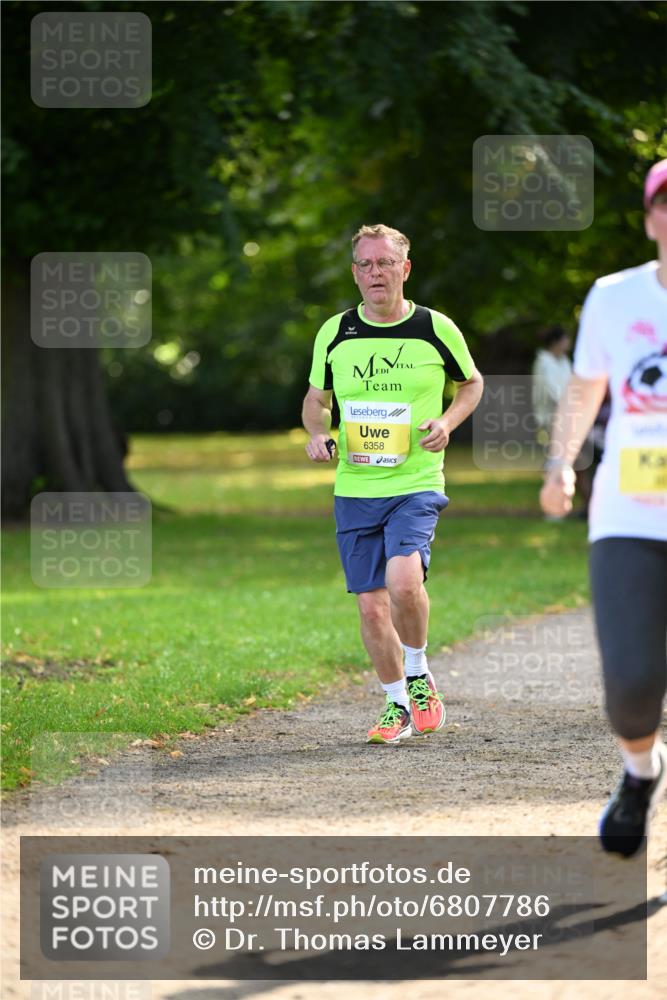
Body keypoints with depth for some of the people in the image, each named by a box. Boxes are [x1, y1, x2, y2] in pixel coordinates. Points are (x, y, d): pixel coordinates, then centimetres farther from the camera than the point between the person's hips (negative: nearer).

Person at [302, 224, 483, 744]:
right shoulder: (334, 334, 3)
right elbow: (317, 398, 18)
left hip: (416, 485, -3)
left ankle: (419, 676, 1)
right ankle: (398, 705, 21)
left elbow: (472, 382, 14)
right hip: (354, 489, 3)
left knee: (404, 581, -25)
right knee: (372, 606, 2)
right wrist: (317, 433, -3)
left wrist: (447, 423, -5)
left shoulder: (437, 329, -2)